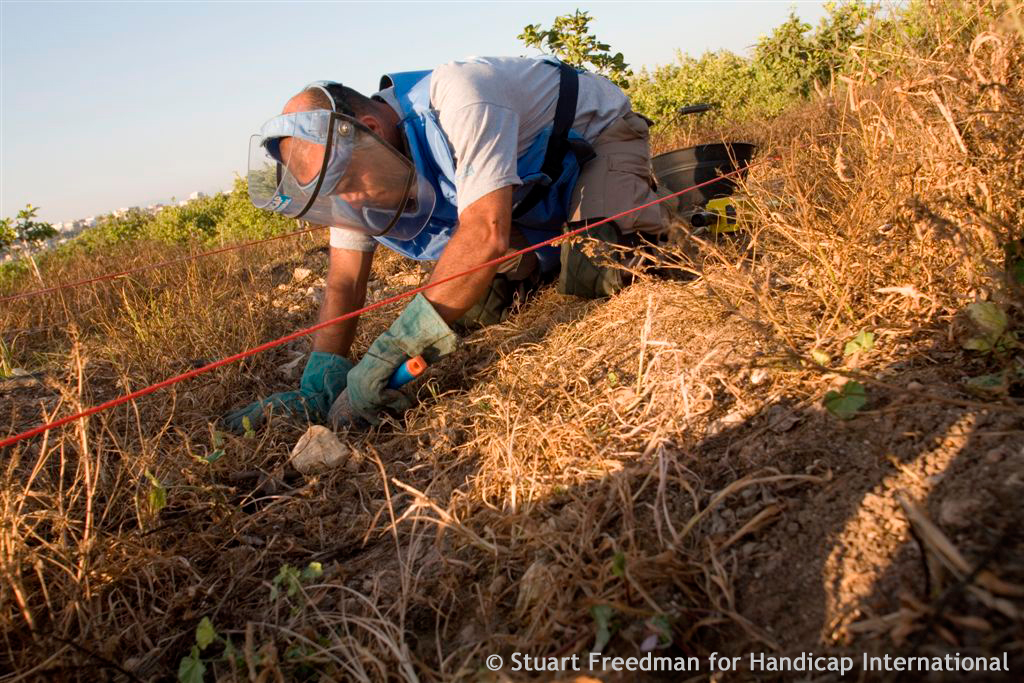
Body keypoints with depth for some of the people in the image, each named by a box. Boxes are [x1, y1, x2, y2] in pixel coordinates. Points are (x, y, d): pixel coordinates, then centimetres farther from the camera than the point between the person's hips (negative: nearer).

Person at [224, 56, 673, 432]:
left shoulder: (457, 100, -40)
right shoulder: (351, 156, -15)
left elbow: (486, 234, -47)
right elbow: (344, 283, -13)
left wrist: (387, 352, -48)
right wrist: (316, 391, -27)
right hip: (537, 196, 6)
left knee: (596, 268, -31)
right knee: (477, 307, -9)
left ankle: (651, 209, 1)